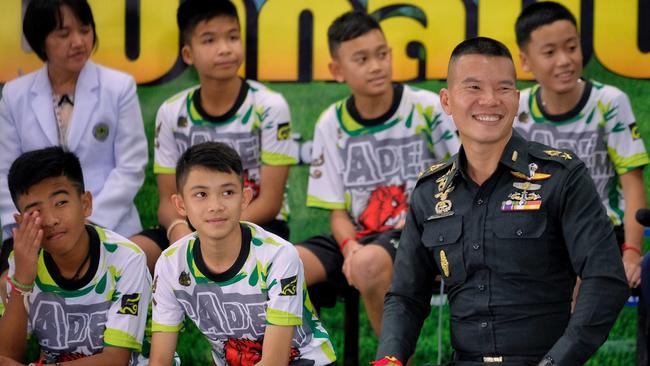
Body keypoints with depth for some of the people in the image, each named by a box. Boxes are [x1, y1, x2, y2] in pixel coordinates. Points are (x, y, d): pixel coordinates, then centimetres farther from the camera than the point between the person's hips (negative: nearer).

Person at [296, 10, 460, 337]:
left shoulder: (427, 108, -4)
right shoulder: (331, 125, 5)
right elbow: (337, 212, 8)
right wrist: (350, 246, -16)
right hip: (360, 238, 4)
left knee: (368, 264, -38)